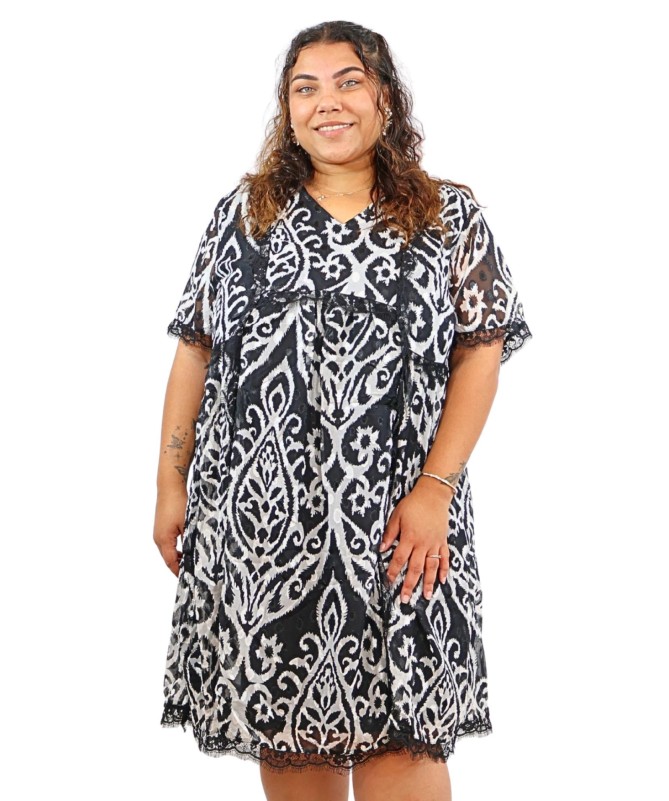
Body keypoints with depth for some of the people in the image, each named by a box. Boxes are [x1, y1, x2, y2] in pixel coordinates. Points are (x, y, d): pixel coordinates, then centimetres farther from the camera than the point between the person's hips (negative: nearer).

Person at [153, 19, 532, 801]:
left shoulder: (450, 216, 6)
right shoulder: (243, 211, 11)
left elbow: (481, 352, -1)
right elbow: (195, 350, 10)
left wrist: (435, 490, -11)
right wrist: (170, 483, 5)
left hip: (397, 523, -2)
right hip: (259, 513, 2)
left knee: (398, 731, -4)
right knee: (280, 712, 8)